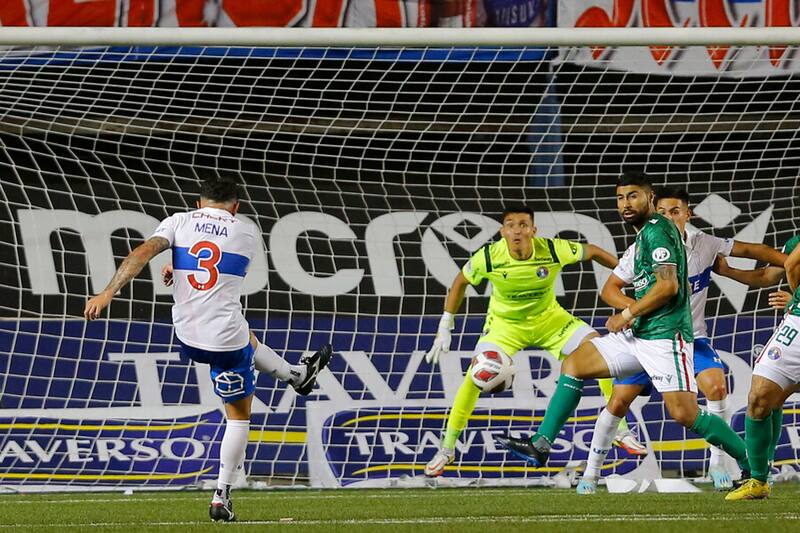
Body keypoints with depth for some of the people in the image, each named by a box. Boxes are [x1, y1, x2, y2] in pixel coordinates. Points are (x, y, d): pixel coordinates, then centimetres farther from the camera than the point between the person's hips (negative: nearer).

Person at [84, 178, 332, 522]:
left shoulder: (178, 222, 1)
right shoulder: (248, 232, 2)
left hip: (187, 337, 3)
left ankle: (297, 375, 58)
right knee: (239, 415, 14)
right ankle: (221, 498, 12)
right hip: (225, 339, -3)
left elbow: (143, 252, -14)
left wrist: (108, 292, -19)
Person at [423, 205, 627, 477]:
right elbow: (460, 283, -6)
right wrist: (444, 329, -6)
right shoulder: (488, 257, -26)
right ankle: (447, 449, -2)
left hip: (548, 318, 1)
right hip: (504, 323, -1)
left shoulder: (553, 250, -26)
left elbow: (593, 252, -7)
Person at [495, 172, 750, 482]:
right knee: (573, 365, 7)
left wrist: (627, 314, -11)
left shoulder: (657, 230, -11)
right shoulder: (644, 234, 19)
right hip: (639, 336, 10)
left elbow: (668, 285, -20)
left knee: (685, 415, -17)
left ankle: (751, 465, -5)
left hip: (665, 337, -10)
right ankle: (540, 445, 4)